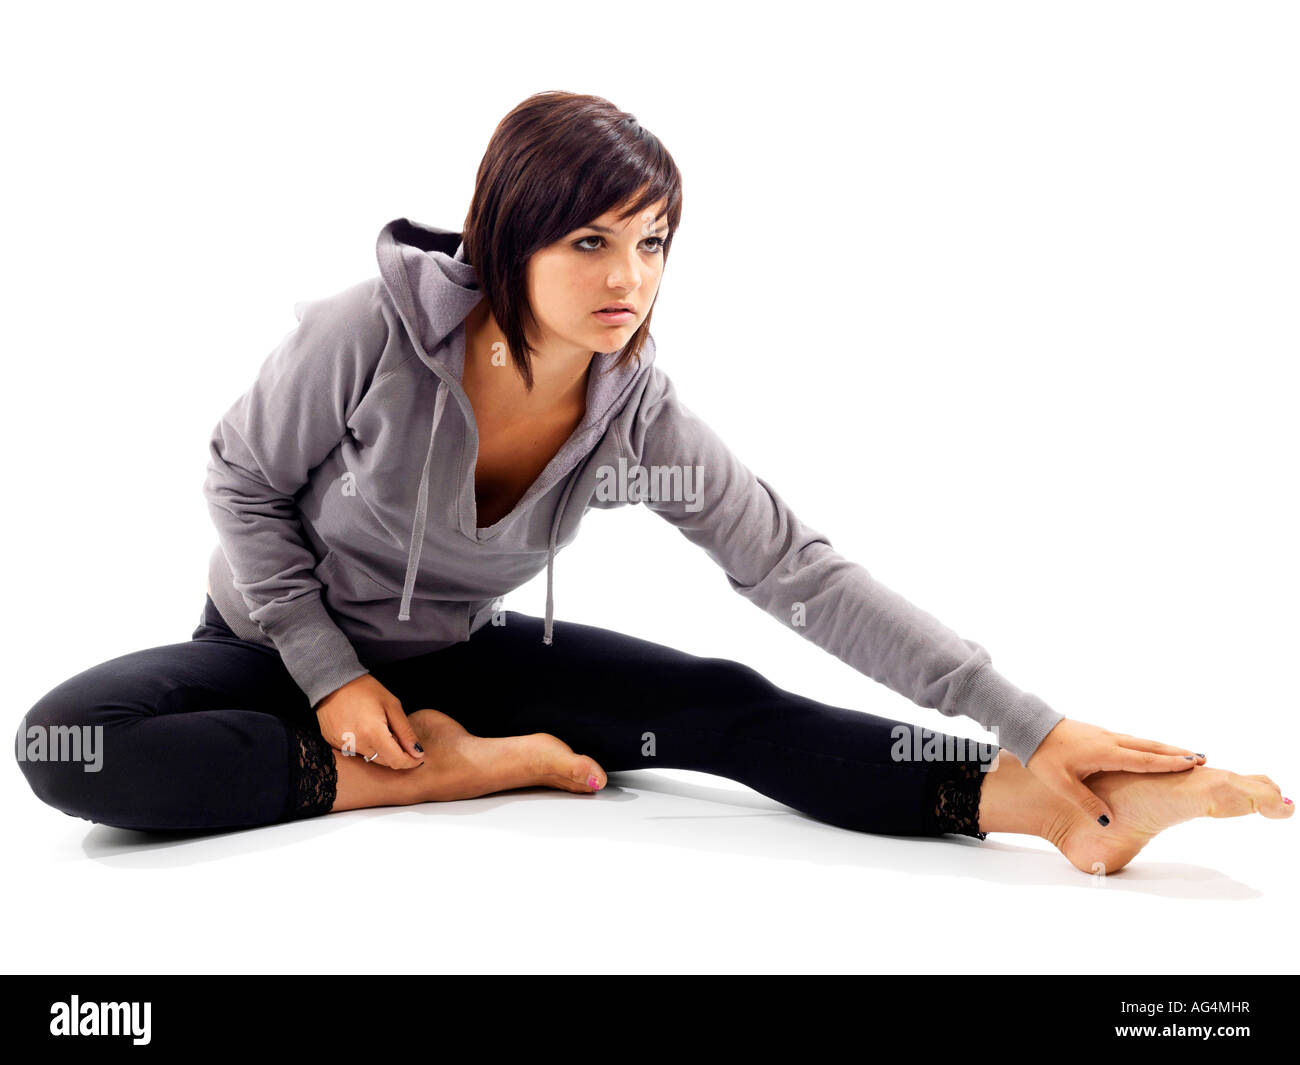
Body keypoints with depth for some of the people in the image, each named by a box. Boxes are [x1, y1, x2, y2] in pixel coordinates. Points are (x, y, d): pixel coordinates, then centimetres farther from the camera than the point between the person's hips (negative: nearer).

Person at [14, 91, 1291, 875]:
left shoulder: (638, 414, -18)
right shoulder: (368, 335, -28)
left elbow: (801, 571, -20)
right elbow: (243, 480, -12)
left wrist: (1031, 719, -26)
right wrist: (333, 679, -18)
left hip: (457, 655, 2)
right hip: (285, 642, -1)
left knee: (724, 706, -21)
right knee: (66, 743, -32)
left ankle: (1045, 801, -30)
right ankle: (439, 773, -27)